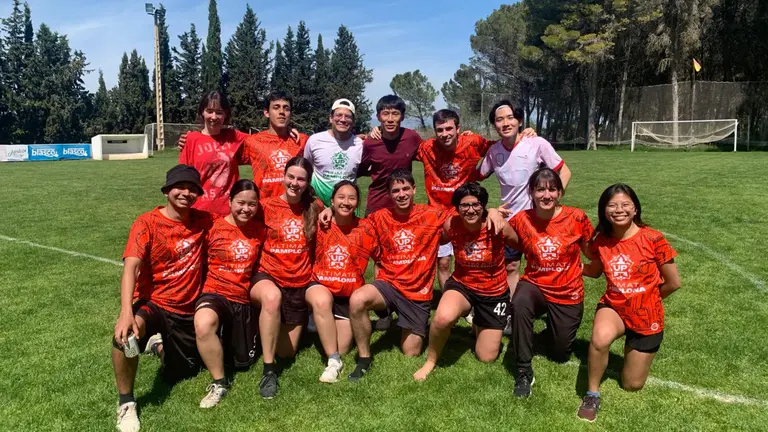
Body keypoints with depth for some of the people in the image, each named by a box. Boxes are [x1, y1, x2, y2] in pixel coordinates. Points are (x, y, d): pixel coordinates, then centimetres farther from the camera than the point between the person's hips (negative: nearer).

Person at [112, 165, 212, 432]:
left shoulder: (202, 221, -1)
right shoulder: (147, 223, -12)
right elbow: (131, 267, -24)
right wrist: (126, 312, -38)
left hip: (187, 312, 4)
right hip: (152, 304, -3)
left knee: (179, 376, 9)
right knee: (126, 332, -37)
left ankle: (159, 345, 43)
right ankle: (125, 403, -12)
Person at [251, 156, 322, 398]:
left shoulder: (315, 208, 2)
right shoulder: (267, 206, -4)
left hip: (300, 284, 3)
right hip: (269, 277, -2)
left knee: (287, 352, 7)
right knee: (272, 296, -41)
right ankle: (269, 370, -27)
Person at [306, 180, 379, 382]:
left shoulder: (365, 228, -5)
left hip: (351, 293, 1)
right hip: (321, 286, -1)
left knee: (342, 349, -2)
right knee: (322, 301, -38)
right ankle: (333, 362, -24)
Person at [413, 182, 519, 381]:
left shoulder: (499, 227, -22)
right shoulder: (451, 225, -17)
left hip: (494, 292, 0)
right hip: (462, 285, 0)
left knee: (487, 358, 7)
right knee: (443, 318, -36)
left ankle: (481, 324, 41)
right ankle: (431, 361, -5)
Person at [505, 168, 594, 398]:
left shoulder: (577, 217, -12)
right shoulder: (521, 219, -12)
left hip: (568, 293, 1)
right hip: (535, 286, 0)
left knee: (560, 355, 11)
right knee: (519, 304, -37)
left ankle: (554, 324, 47)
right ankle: (523, 371, -19)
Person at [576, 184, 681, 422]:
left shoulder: (653, 239, -19)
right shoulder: (601, 242, -7)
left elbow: (673, 283, -7)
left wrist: (646, 298, 6)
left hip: (646, 316, -1)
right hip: (614, 306, 1)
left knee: (632, 385, 8)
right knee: (600, 338, -36)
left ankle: (634, 347, 40)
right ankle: (592, 393, -11)